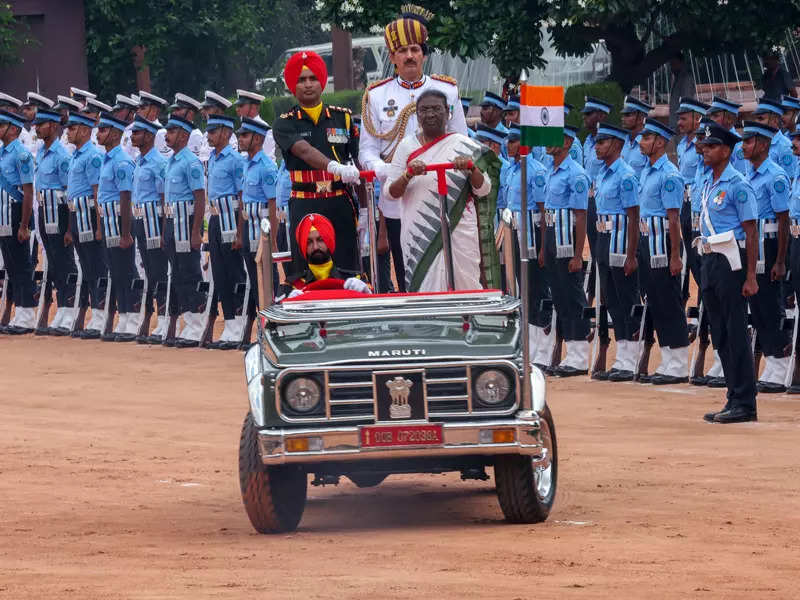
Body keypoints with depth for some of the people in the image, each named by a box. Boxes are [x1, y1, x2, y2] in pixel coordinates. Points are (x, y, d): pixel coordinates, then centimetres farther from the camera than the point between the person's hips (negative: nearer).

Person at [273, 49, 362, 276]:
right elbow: (303, 150, -17)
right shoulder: (285, 124, 3)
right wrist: (335, 167, -36)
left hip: (341, 205, 1)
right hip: (305, 208, -1)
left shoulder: (343, 118, 11)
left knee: (348, 269, -3)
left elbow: (359, 162, 11)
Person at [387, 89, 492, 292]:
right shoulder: (407, 146, 8)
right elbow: (391, 192, 5)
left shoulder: (464, 145, 4)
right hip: (418, 235, 1)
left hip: (458, 232, -1)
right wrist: (408, 175, -15)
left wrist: (471, 168, -18)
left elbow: (483, 190, 2)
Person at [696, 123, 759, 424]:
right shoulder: (708, 185, 15)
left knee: (736, 333, -7)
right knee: (720, 334, 11)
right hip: (709, 260, 9)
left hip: (731, 260, -9)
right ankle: (734, 399, 18)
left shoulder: (738, 185, -10)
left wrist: (750, 277, -18)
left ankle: (744, 404, -5)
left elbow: (751, 232, -13)